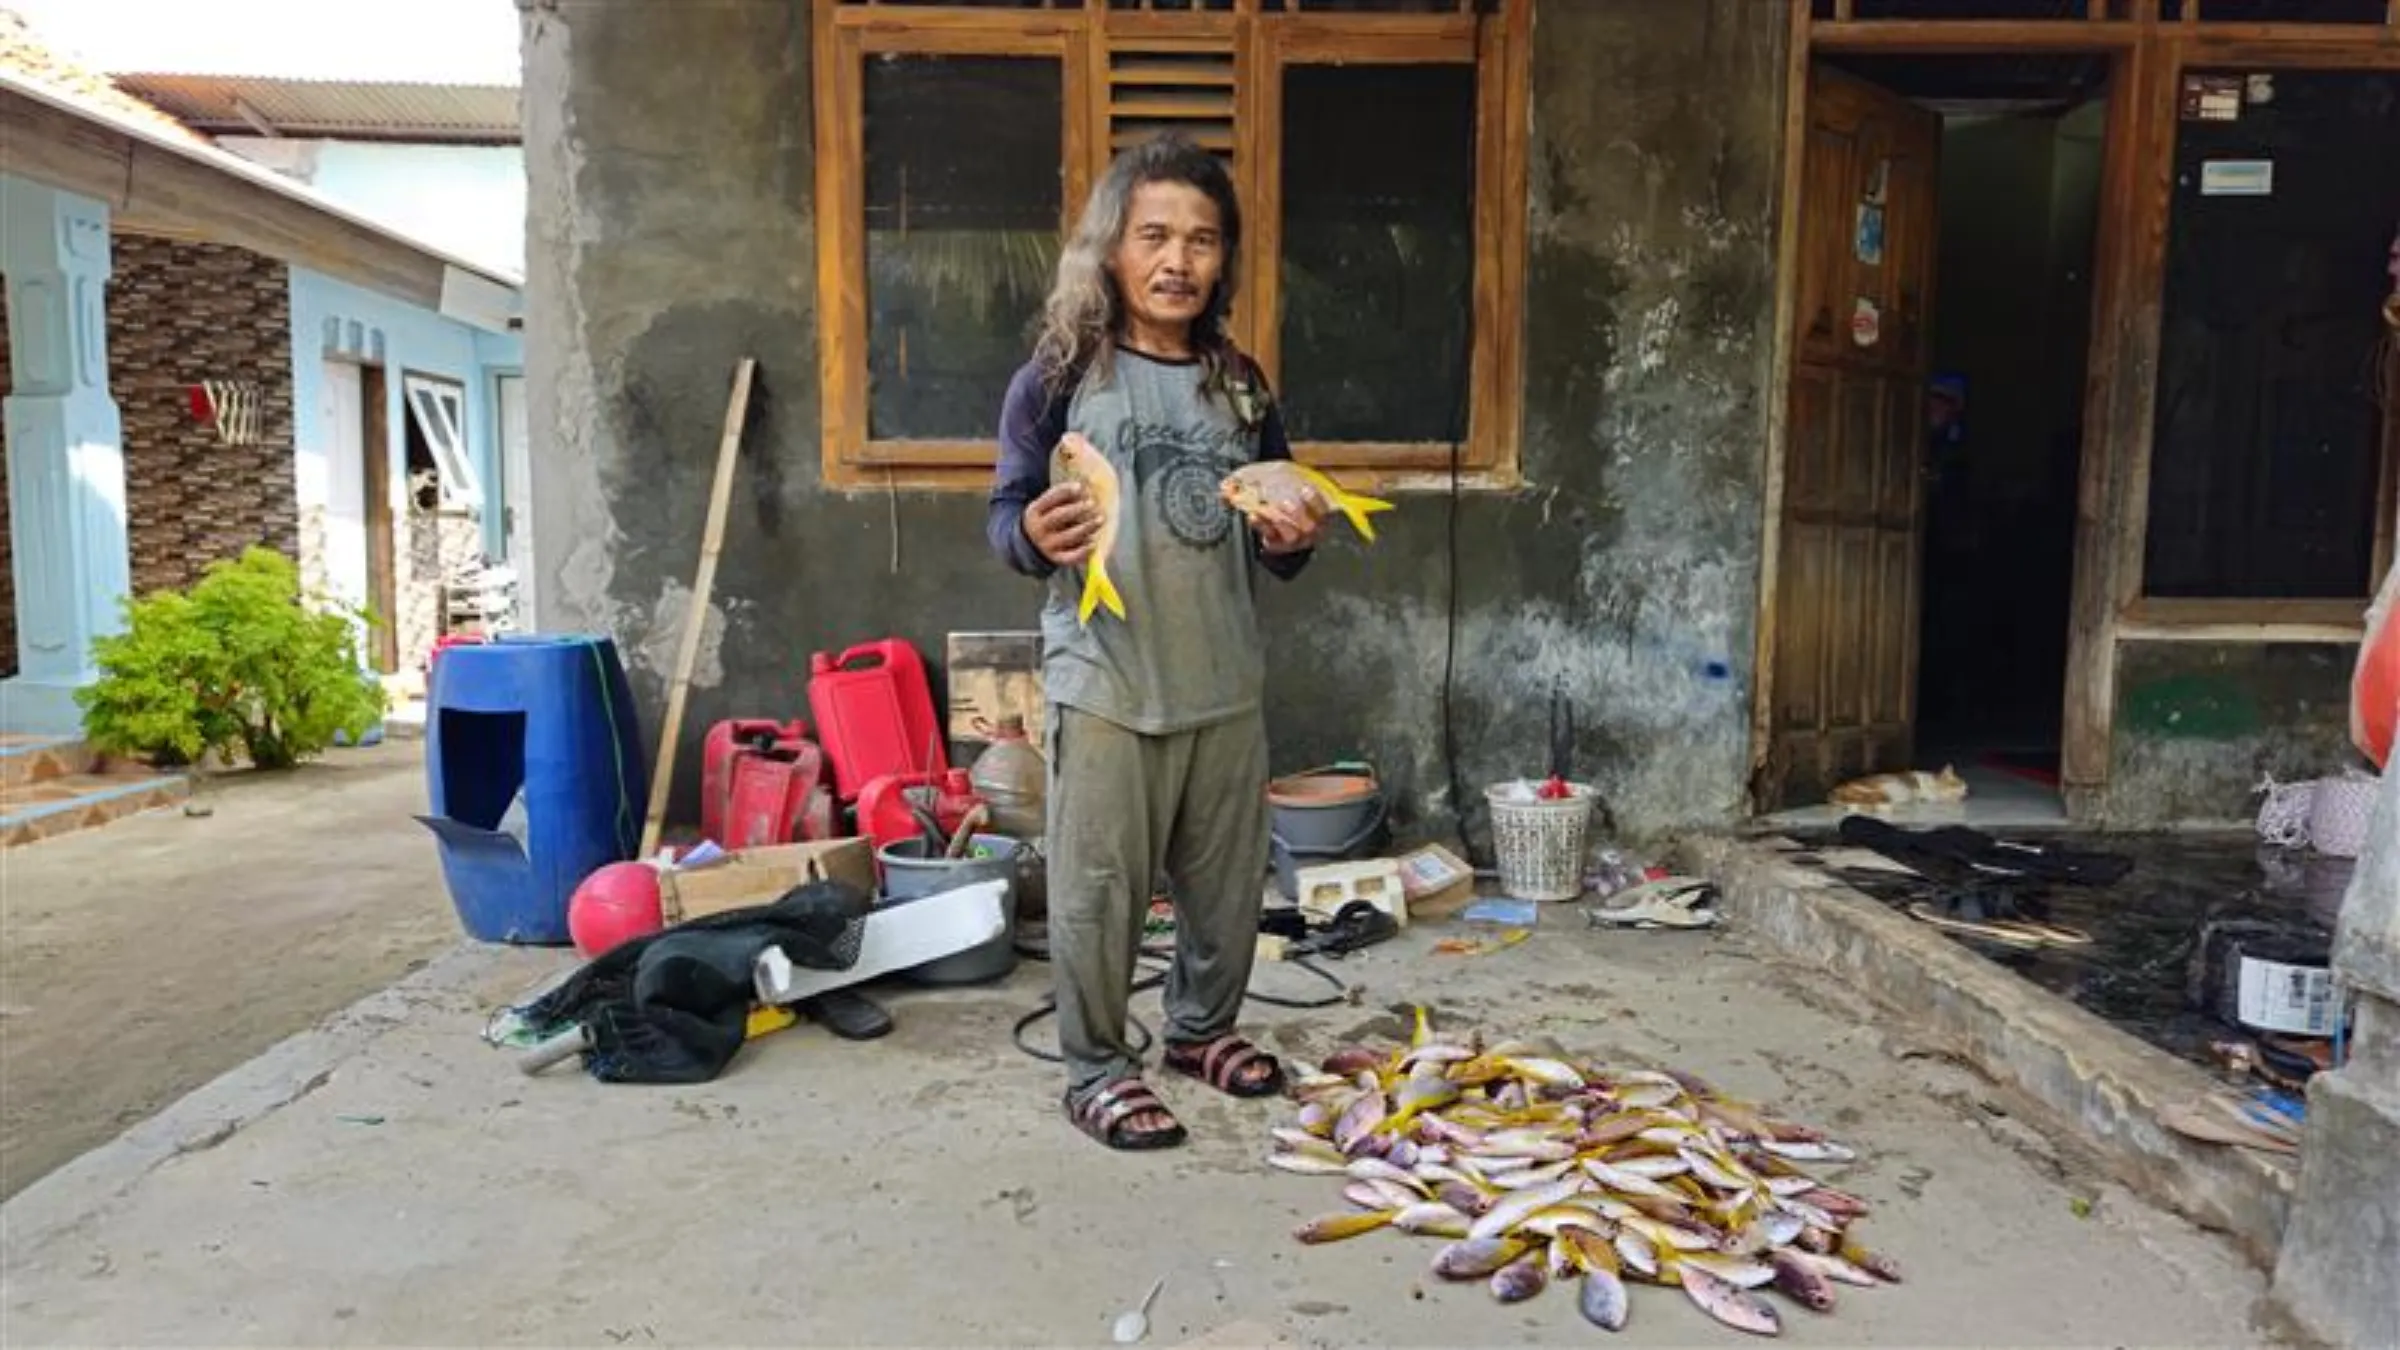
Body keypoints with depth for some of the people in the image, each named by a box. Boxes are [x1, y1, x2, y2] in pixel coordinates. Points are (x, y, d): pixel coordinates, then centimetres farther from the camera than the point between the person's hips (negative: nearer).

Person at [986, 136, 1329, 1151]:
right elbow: (1005, 513, -7)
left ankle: (1202, 1027, 38)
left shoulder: (1239, 385, 8)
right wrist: (1035, 536, -29)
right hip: (1106, 687, -5)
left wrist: (1294, 541, -6)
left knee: (1228, 879, 16)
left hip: (1227, 684, 5)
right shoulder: (1059, 376, -7)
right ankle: (1096, 1069, 22)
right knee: (1099, 889, 4)